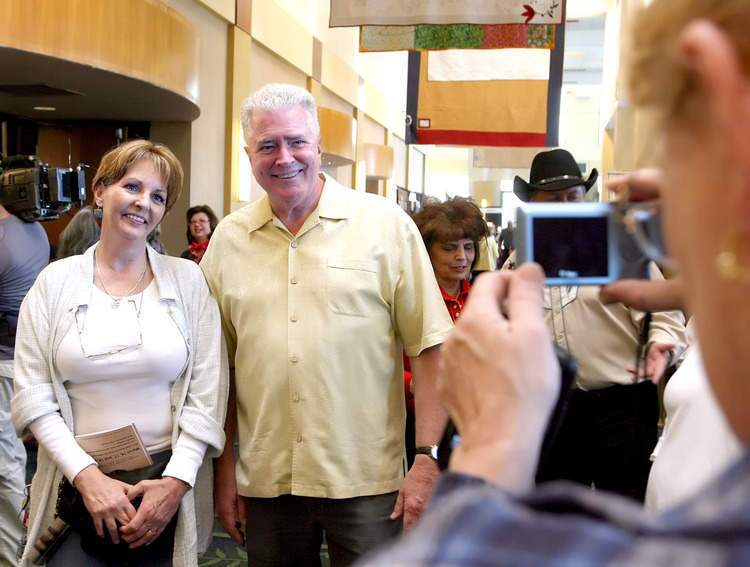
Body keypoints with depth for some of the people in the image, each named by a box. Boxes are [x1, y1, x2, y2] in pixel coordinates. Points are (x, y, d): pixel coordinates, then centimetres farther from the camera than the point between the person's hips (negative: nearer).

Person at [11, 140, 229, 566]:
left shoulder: (187, 279, 0)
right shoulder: (56, 281, 1)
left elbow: (207, 392, -3)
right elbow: (34, 397, -2)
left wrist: (176, 481, -11)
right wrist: (88, 475, -12)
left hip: (168, 489, 0)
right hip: (78, 487, 0)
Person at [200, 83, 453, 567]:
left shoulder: (386, 224, -5)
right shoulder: (228, 239, 4)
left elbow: (430, 346, -5)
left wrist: (428, 459, -9)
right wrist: (225, 469, 9)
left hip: (365, 481, -2)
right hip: (265, 479, 3)